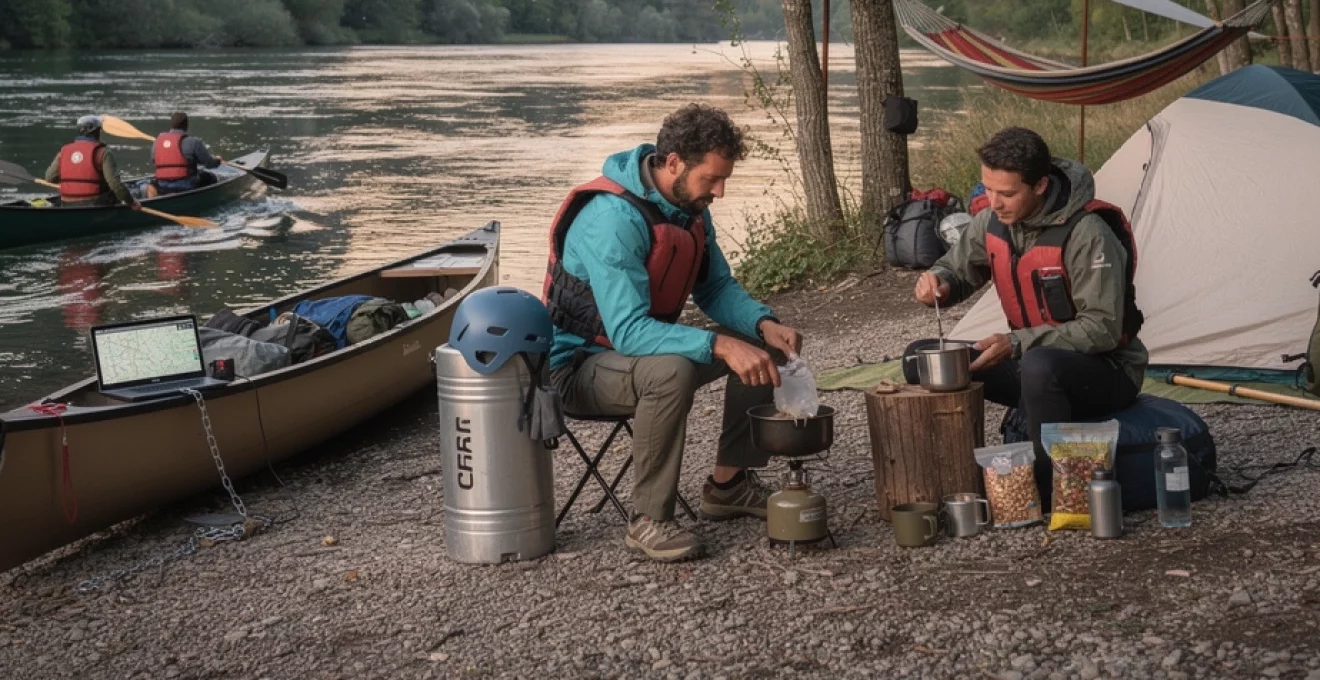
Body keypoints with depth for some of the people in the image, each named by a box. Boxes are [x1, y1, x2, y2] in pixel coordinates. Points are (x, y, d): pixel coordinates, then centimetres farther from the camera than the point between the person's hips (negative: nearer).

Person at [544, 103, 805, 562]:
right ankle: (649, 520, -24)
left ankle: (728, 484, 11)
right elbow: (628, 330, -37)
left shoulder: (690, 207, -1)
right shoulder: (613, 218, -30)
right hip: (580, 364, -9)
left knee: (761, 346, 2)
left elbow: (716, 287, 8)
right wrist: (720, 345, -44)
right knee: (670, 371, -38)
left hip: (646, 343, 9)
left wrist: (764, 323, -13)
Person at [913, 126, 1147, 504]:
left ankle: (1053, 495, -25)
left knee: (1039, 367, -40)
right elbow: (956, 270, 10)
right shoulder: (993, 221, -5)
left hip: (1107, 370, -7)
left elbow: (1102, 329, -26)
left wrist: (1017, 344, -33)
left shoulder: (1087, 234, -26)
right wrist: (938, 282, -15)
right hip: (1031, 359, 7)